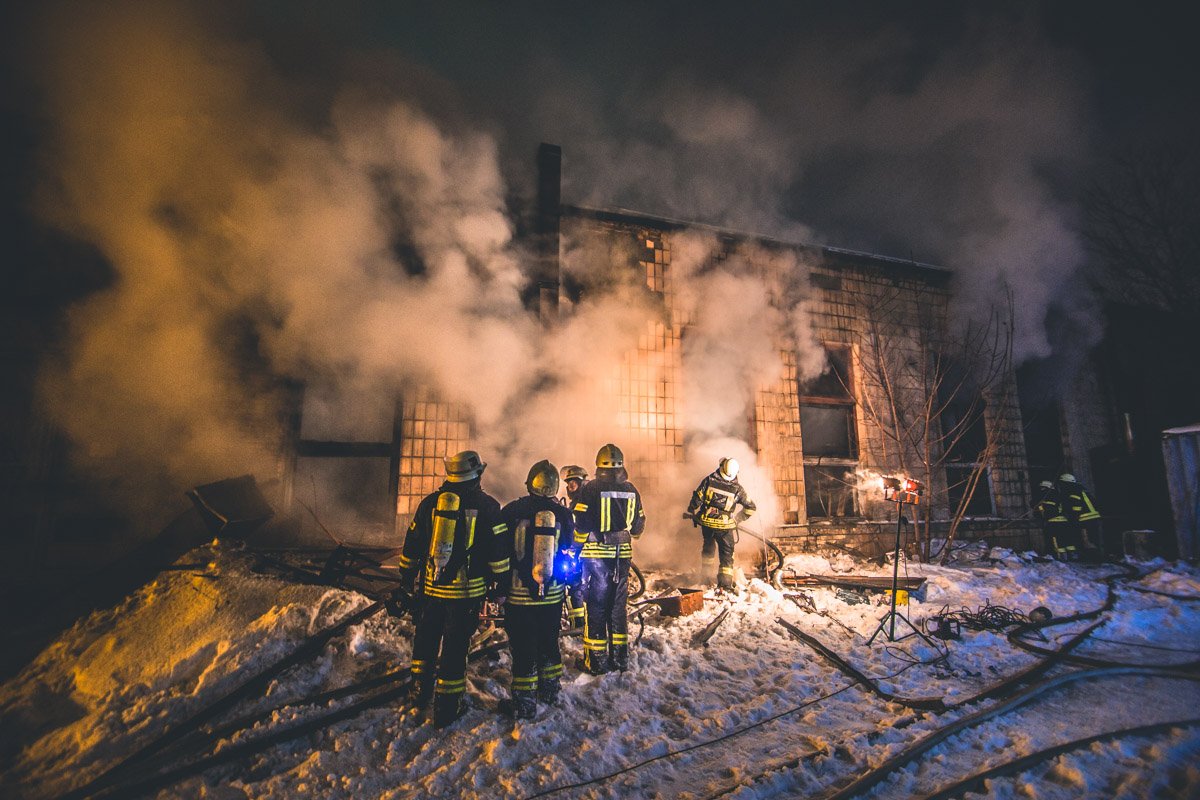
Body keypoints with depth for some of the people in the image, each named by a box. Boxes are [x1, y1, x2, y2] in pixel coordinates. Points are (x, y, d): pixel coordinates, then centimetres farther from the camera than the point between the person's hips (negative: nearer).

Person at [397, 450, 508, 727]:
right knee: (455, 647, 6)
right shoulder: (487, 505, -6)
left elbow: (412, 545, 10)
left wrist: (407, 576, 20)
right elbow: (498, 551, -5)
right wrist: (499, 580, 5)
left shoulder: (430, 502, 4)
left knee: (425, 639, 22)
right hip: (467, 590, -3)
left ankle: (420, 693, 36)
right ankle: (447, 708, 16)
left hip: (431, 587, 4)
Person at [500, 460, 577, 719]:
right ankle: (550, 690, 34)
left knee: (523, 647, 8)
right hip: (553, 595, 2)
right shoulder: (563, 514, -5)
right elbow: (571, 558, 2)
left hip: (519, 594, -2)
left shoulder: (511, 511, -8)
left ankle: (524, 703, 15)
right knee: (549, 642, 20)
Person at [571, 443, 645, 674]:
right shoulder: (631, 491, 2)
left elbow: (580, 525, -12)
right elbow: (638, 527, 11)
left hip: (595, 554, -4)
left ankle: (596, 660, 11)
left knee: (595, 606, 6)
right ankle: (620, 657, 23)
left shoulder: (590, 489, -11)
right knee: (618, 605, 15)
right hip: (622, 554, 4)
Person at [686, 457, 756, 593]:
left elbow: (697, 499, -5)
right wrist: (737, 518, 13)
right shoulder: (738, 489, -7)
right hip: (725, 526, -2)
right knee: (727, 554, 9)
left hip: (706, 522, 2)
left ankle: (707, 575, 39)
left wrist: (692, 513, 10)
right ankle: (725, 582, 2)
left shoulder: (709, 480, -8)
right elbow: (751, 508, 2)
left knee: (709, 548, 26)